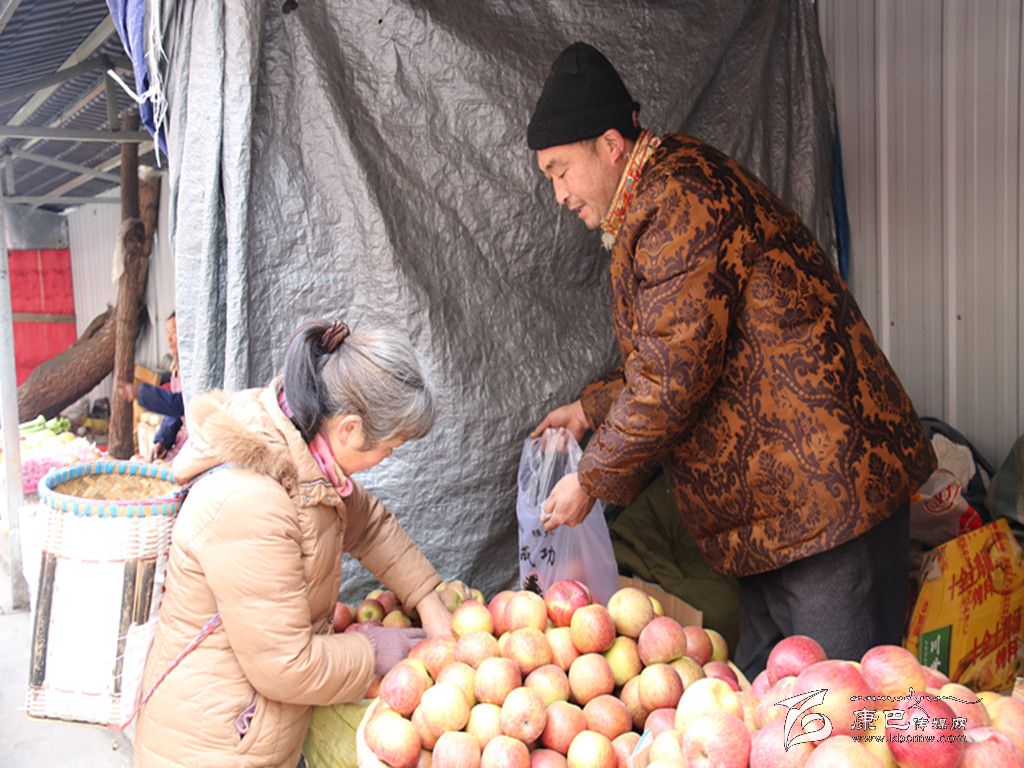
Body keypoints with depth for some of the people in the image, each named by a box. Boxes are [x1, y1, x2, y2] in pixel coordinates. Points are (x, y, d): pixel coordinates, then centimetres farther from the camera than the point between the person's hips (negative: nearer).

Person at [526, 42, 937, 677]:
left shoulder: (680, 200, -16)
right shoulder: (657, 204, 18)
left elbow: (675, 375, -20)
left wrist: (592, 481, -9)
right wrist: (590, 410, 19)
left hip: (824, 482, -11)